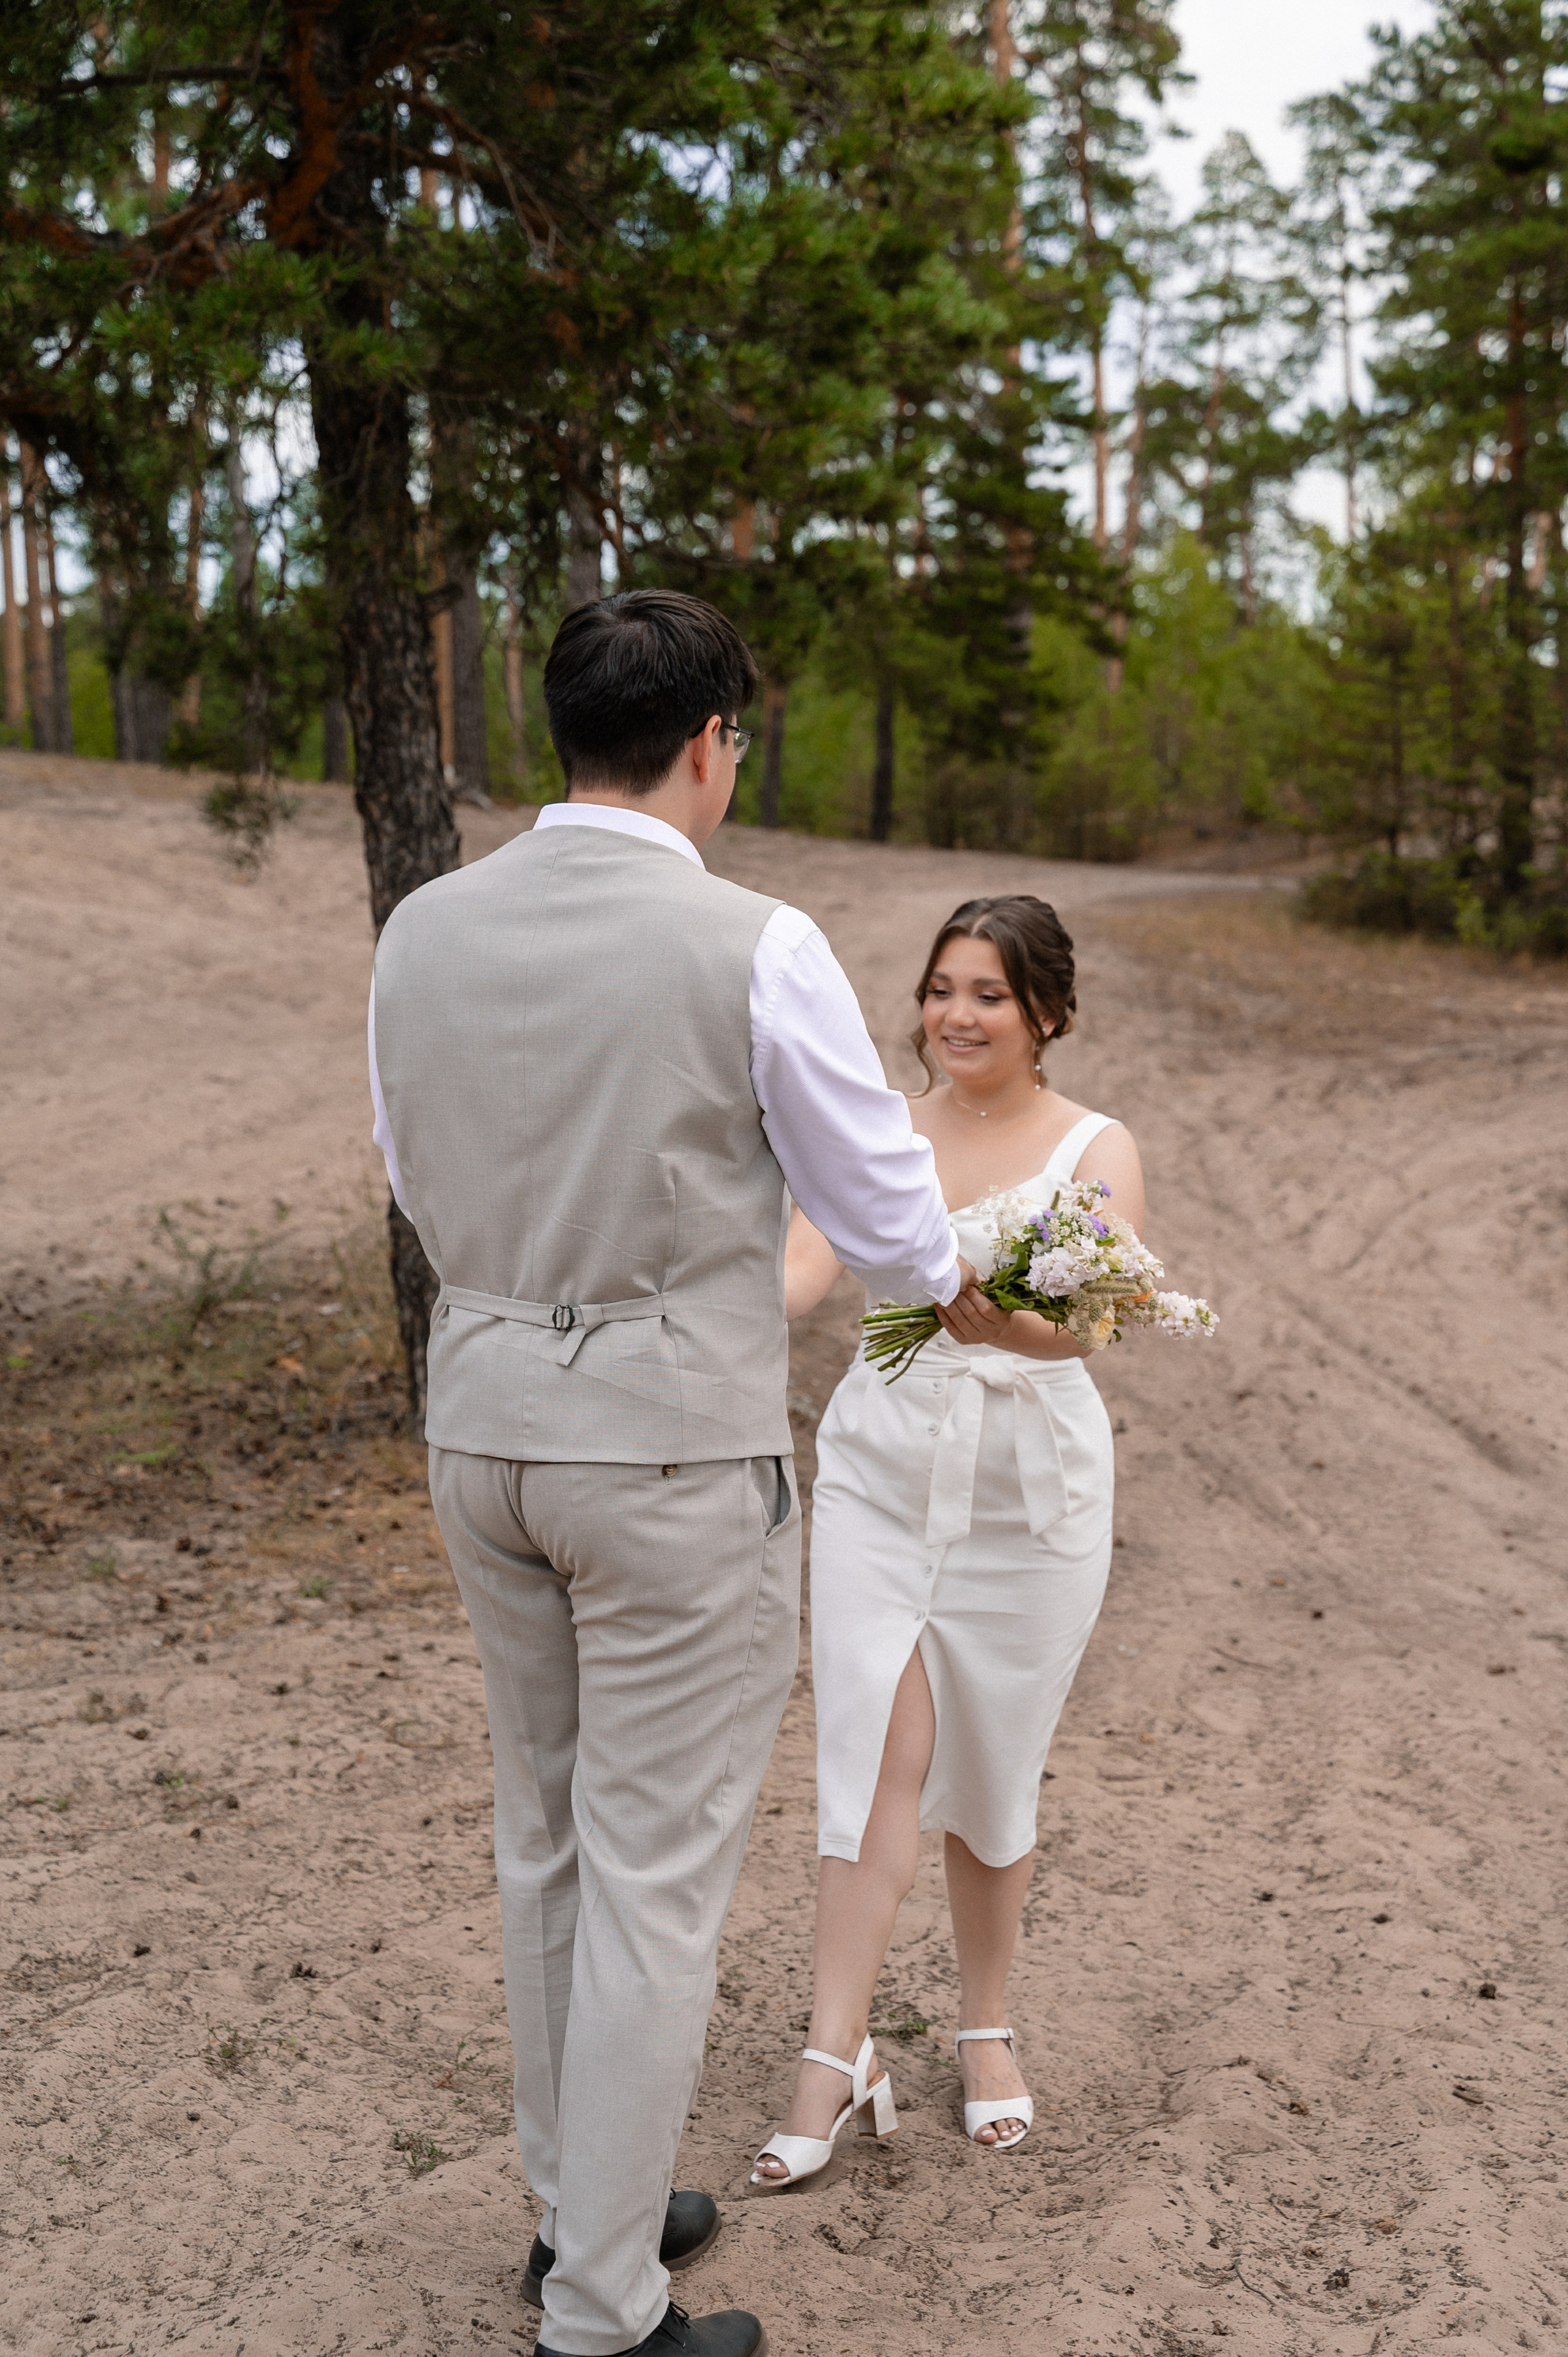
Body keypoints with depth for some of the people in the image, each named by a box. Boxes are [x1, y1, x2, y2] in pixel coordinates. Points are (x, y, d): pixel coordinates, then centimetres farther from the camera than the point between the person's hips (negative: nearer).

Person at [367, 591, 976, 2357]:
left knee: (547, 1832, 21)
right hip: (678, 1446, -6)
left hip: (482, 1418, 6)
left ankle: (581, 2204, 38)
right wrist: (958, 1284, 16)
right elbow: (883, 1218, -6)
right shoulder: (756, 949, -15)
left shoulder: (424, 931, 1)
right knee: (657, 1873, 6)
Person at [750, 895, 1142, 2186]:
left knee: (990, 1772, 10)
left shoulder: (1096, 1150, -4)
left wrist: (1004, 1321, -42)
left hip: (1028, 1489, -1)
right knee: (877, 1756, -3)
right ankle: (837, 2055, 4)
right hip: (881, 1470, 1)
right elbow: (801, 1270, -10)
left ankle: (987, 2027, 30)